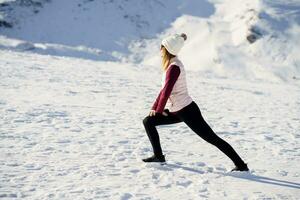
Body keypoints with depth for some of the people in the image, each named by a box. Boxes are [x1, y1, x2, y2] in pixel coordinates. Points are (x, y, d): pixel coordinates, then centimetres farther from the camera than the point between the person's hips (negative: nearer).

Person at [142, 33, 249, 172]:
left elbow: (167, 90, -21)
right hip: (176, 111, 10)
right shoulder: (171, 64, 10)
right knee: (148, 121, 8)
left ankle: (241, 165, 1)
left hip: (186, 110, -10)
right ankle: (158, 156, 13)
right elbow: (164, 89, 15)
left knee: (212, 138, -5)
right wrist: (154, 108, 12)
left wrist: (159, 110, -10)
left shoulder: (174, 67, -19)